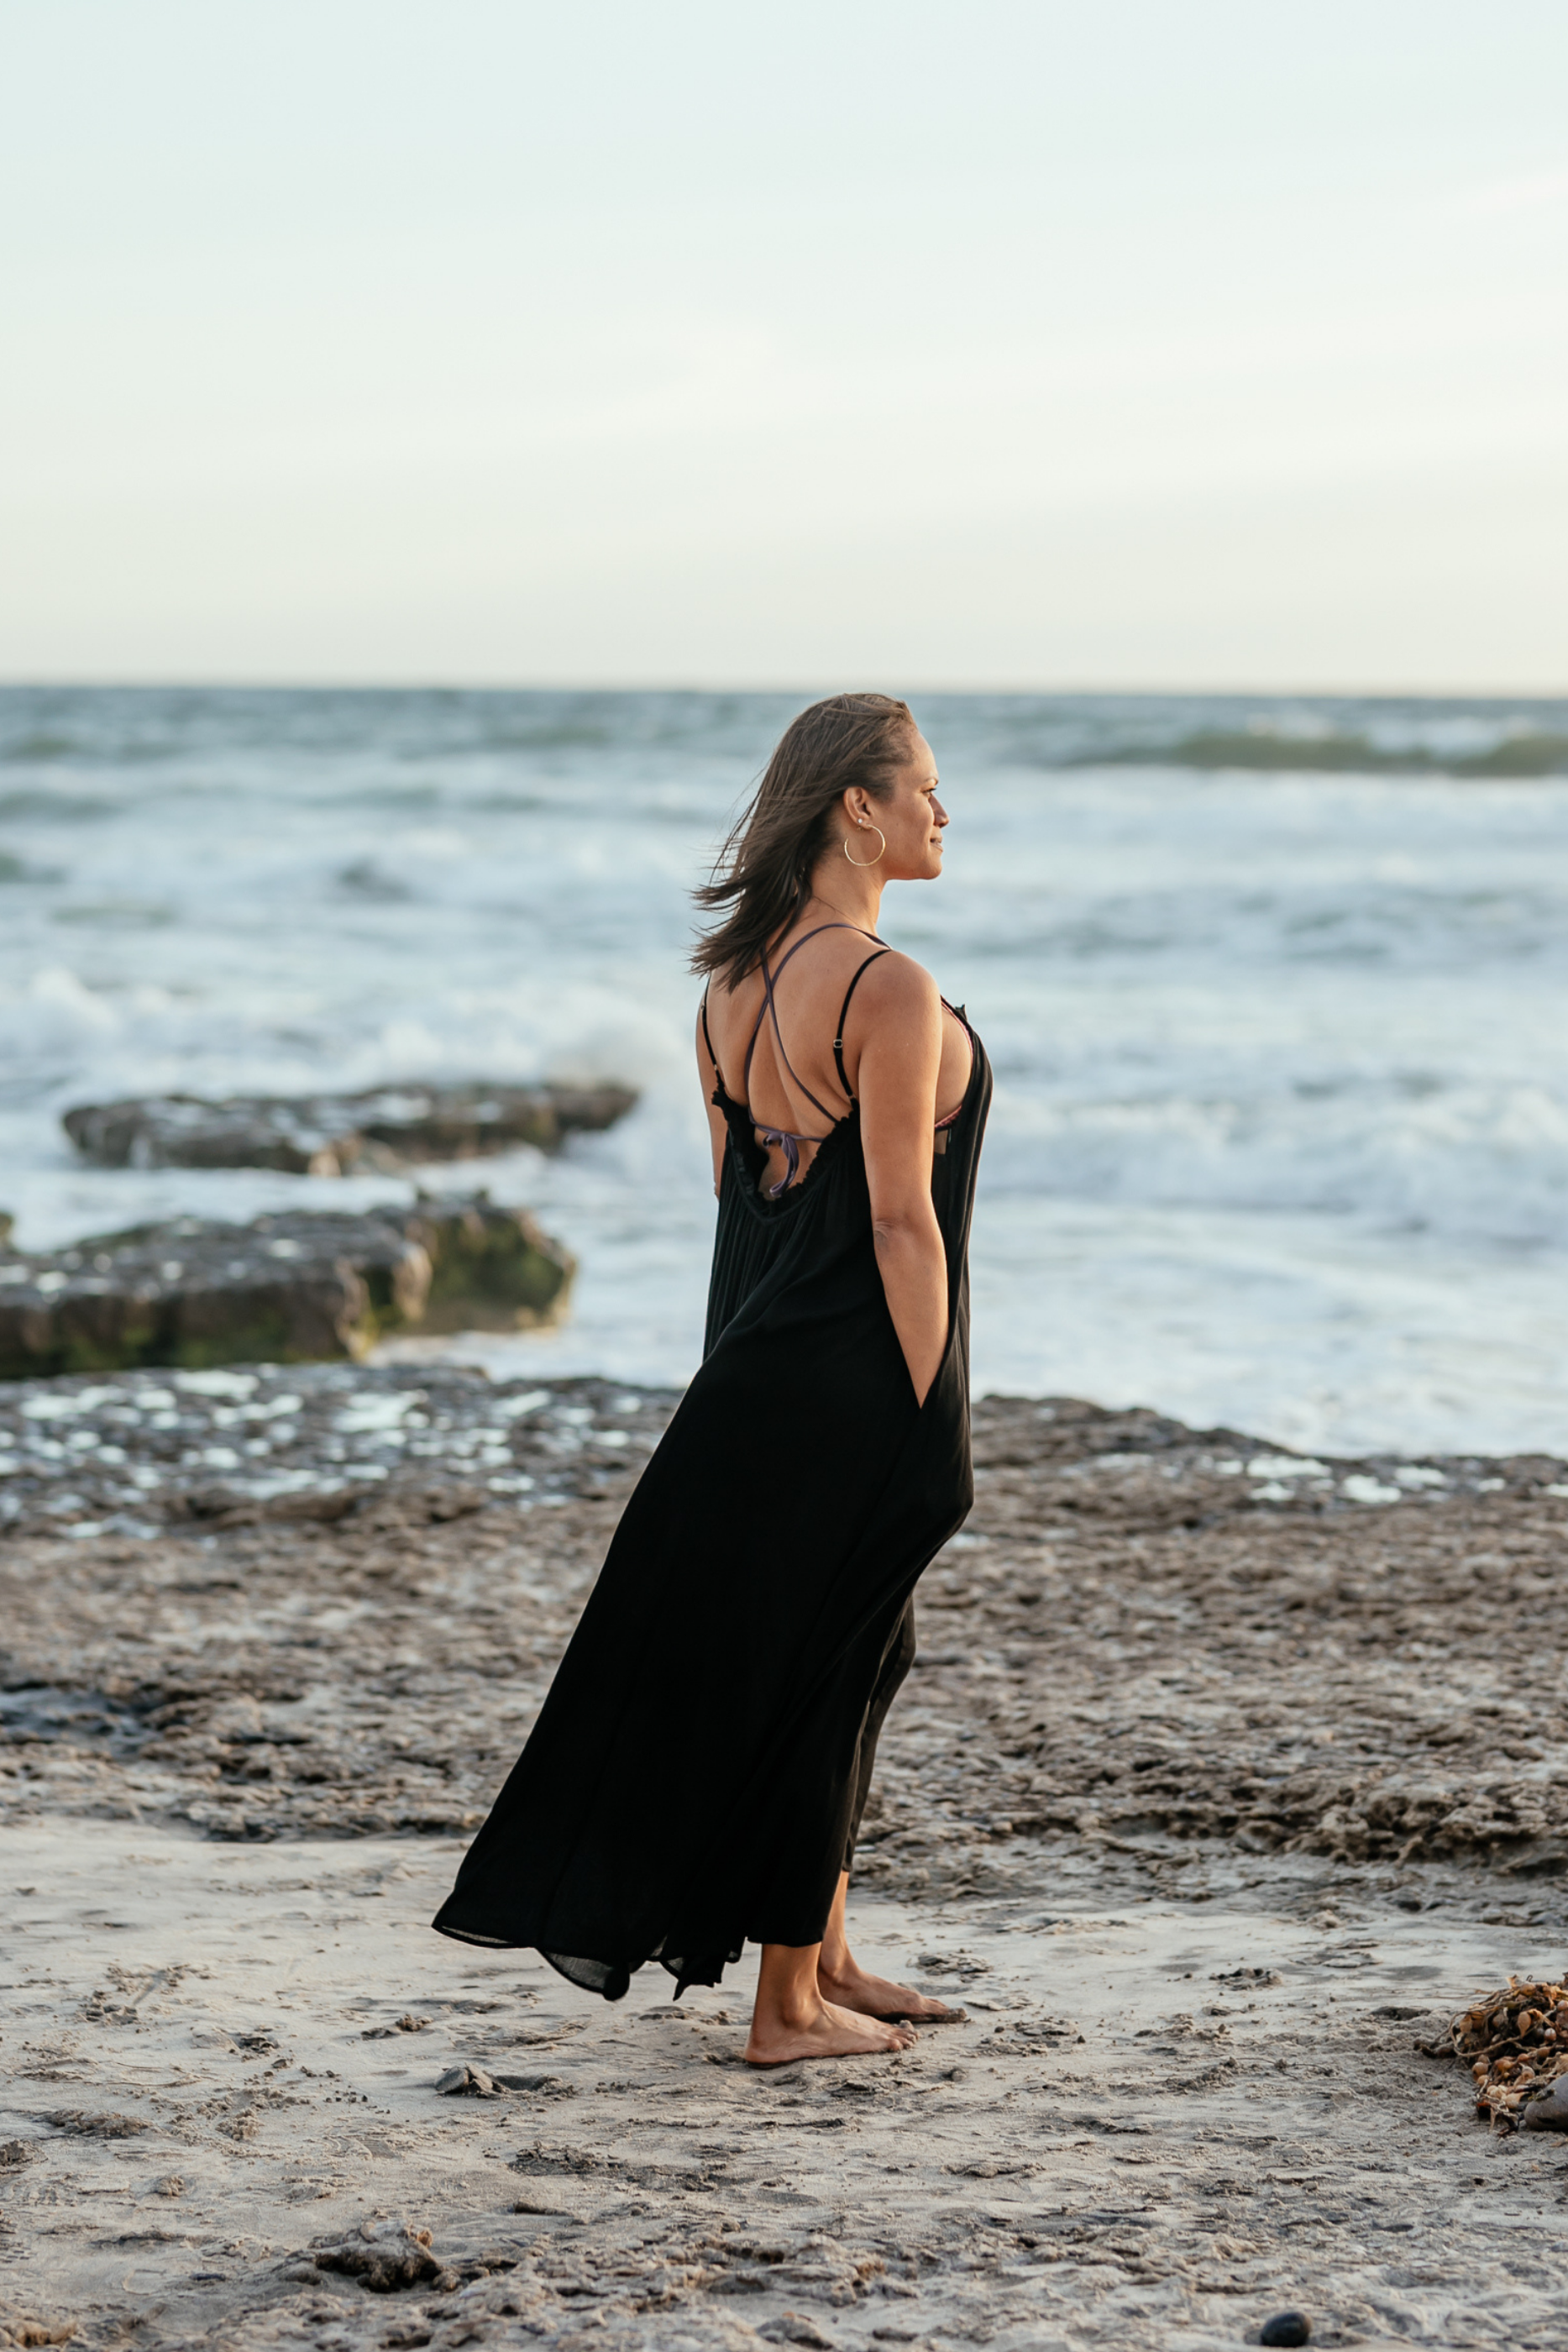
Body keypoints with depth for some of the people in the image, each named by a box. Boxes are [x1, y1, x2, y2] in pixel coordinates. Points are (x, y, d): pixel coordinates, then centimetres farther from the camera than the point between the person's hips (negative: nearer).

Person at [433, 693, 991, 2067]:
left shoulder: (735, 978, 8)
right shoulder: (887, 989, -18)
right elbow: (901, 1221, -19)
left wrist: (758, 1347, 19)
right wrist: (938, 1420, -15)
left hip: (754, 1372, 9)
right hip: (860, 1386, -9)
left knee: (834, 1661, 18)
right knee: (823, 1670, 1)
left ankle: (826, 1959, 28)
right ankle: (788, 2006, 10)